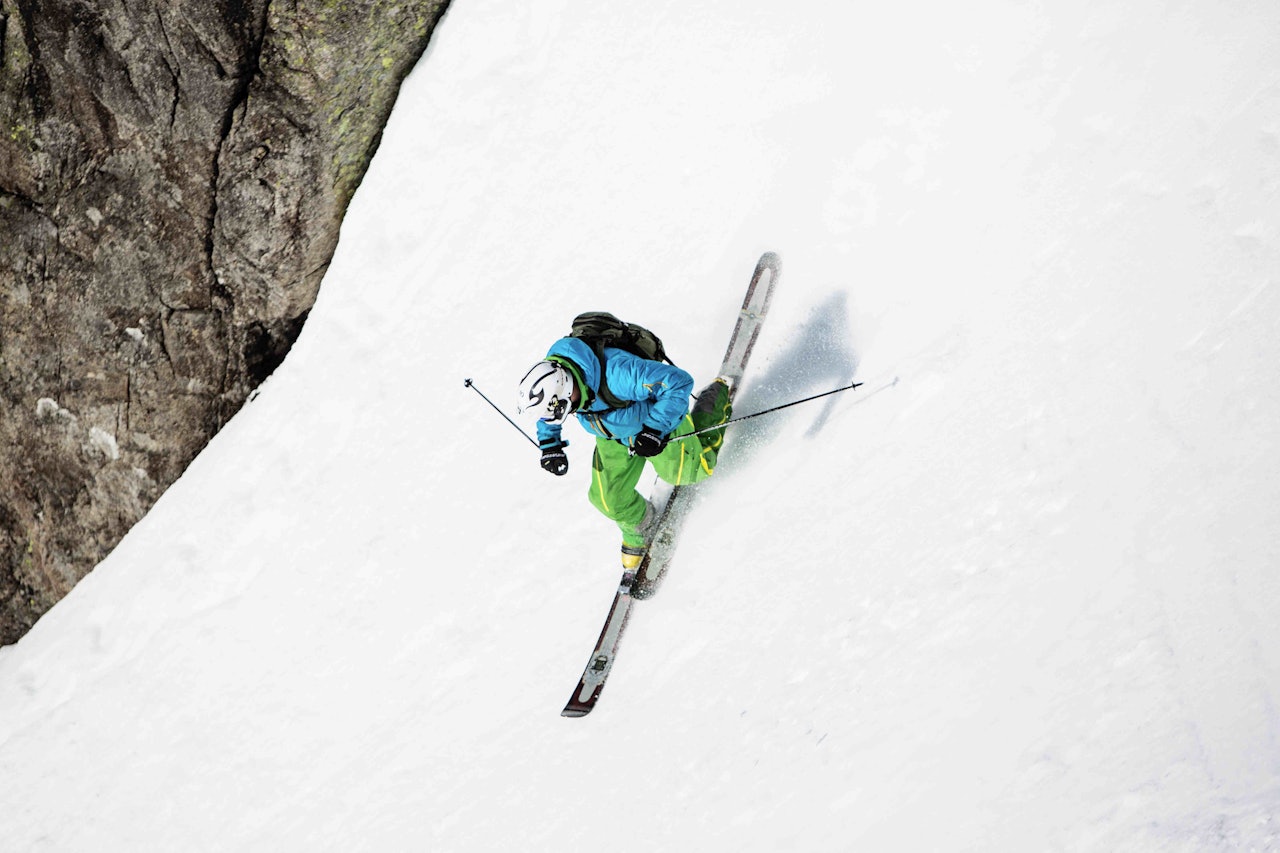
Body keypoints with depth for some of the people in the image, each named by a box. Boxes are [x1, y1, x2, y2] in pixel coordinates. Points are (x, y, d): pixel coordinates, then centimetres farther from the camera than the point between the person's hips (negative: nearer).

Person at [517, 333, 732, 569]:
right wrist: (550, 444, -10)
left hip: (660, 418, -4)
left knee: (685, 473, 15)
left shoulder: (617, 373, -48)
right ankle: (639, 529, 35)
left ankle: (716, 399, 34)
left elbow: (679, 382, -38)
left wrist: (654, 430, -37)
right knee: (609, 499, 0)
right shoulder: (553, 374, -28)